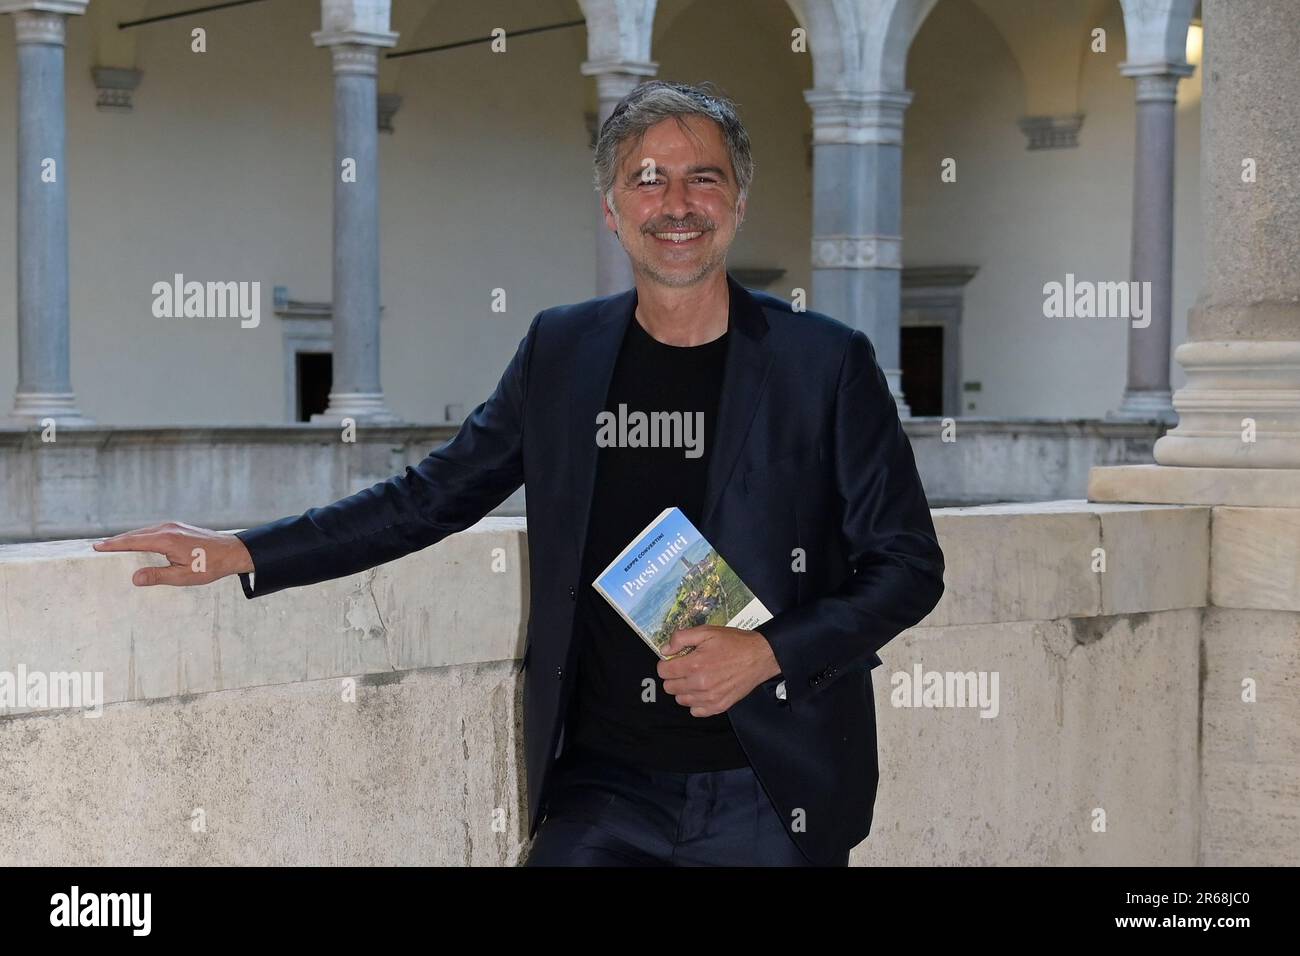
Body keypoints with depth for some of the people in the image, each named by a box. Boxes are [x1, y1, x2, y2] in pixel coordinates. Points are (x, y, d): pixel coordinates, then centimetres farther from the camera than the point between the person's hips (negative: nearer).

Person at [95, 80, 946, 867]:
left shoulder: (827, 362, -3)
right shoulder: (560, 350, 6)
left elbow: (908, 563, 0)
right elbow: (432, 497, 12)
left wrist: (769, 652, -14)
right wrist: (240, 555, 5)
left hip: (766, 795, -2)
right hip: (603, 788, 2)